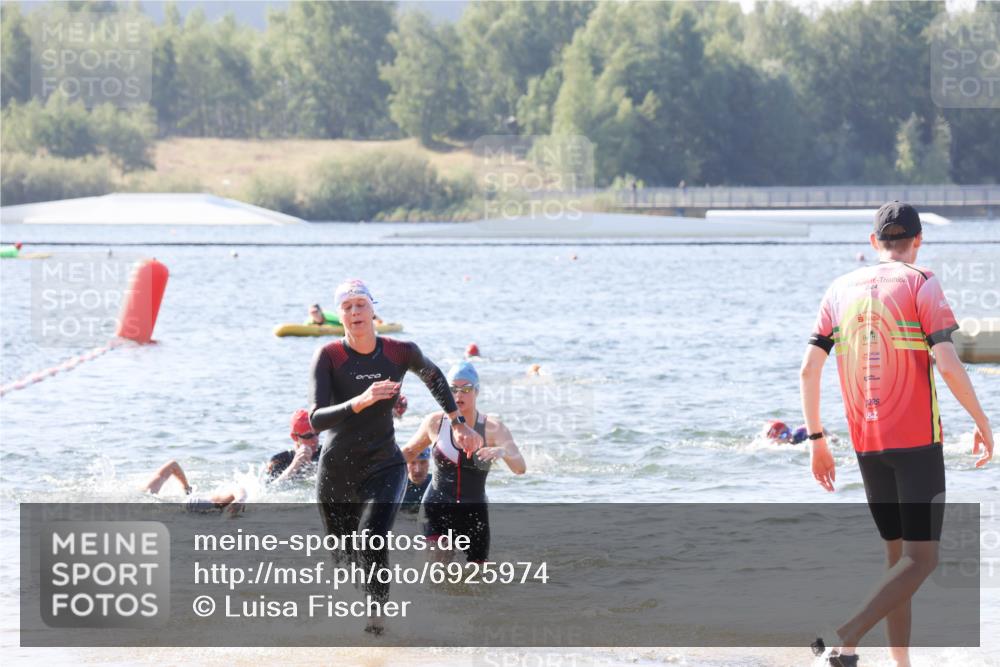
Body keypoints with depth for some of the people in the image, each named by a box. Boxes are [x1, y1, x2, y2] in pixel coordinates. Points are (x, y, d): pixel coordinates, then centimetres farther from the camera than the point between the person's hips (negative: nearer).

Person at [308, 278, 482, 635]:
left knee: (372, 541, -26)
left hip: (384, 465, 0)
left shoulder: (400, 352, -7)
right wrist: (361, 401, -38)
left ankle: (377, 613, -2)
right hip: (337, 471, 0)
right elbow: (317, 420, -24)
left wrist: (459, 423, 22)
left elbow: (433, 376, 17)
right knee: (342, 555, 16)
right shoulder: (328, 356, -13)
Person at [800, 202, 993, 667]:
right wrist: (982, 423, -5)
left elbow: (809, 370, 5)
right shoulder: (921, 284, -5)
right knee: (922, 558, -5)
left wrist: (816, 440, 11)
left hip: (867, 444, 6)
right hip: (917, 441, -6)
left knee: (898, 555, 15)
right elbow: (947, 365, -15)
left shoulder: (842, 289, 9)